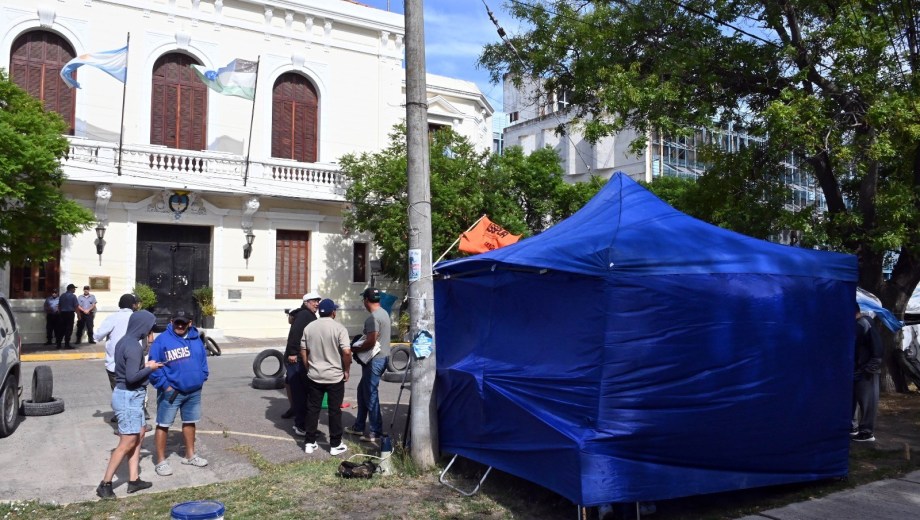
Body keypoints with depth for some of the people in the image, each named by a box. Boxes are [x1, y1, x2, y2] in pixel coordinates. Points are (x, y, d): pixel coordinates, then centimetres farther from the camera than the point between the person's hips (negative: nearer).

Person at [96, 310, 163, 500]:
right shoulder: (134, 347, -21)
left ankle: (134, 480, 19)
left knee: (139, 435, 14)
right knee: (127, 443, -3)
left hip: (131, 396, 10)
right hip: (129, 397, -10)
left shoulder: (125, 342, 9)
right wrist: (149, 368, -11)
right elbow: (131, 377, -25)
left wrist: (145, 366, 6)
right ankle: (105, 484, 4)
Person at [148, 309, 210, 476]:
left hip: (194, 391, 5)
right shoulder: (162, 340, -13)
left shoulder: (196, 339, 3)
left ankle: (190, 455, 33)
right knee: (163, 425, 3)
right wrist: (164, 385, -15)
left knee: (190, 422, 18)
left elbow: (203, 359, 12)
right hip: (171, 391, -5)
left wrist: (201, 378, 4)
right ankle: (161, 461, 15)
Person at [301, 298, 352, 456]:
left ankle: (309, 443, 16)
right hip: (335, 377, -4)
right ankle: (335, 445, 11)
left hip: (314, 376, 4)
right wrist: (346, 371, -5)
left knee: (312, 409, 12)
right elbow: (346, 352, -18)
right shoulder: (339, 328, -11)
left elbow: (303, 352, 6)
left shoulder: (309, 327, 3)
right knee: (334, 411, 4)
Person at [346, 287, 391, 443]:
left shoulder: (373, 317, -20)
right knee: (362, 390, 19)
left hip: (375, 361, -10)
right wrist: (361, 341, 14)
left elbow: (370, 342, -25)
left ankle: (375, 432, 5)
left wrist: (355, 349, -9)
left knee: (370, 395, -2)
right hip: (382, 358, 10)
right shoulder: (383, 313, 11)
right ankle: (358, 427, 28)